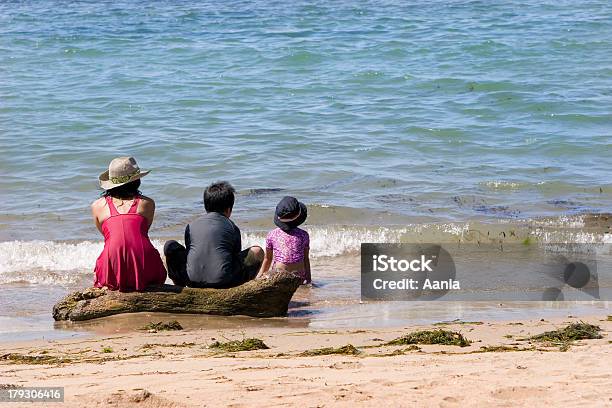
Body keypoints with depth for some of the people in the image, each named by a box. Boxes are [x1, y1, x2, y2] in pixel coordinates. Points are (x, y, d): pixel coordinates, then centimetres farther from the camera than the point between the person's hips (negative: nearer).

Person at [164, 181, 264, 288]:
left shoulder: (190, 226, 17)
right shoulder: (232, 227, 13)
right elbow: (237, 255, 23)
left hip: (193, 281, 2)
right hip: (223, 282, -2)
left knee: (170, 246, 25)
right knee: (257, 252, 16)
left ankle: (179, 285, 27)